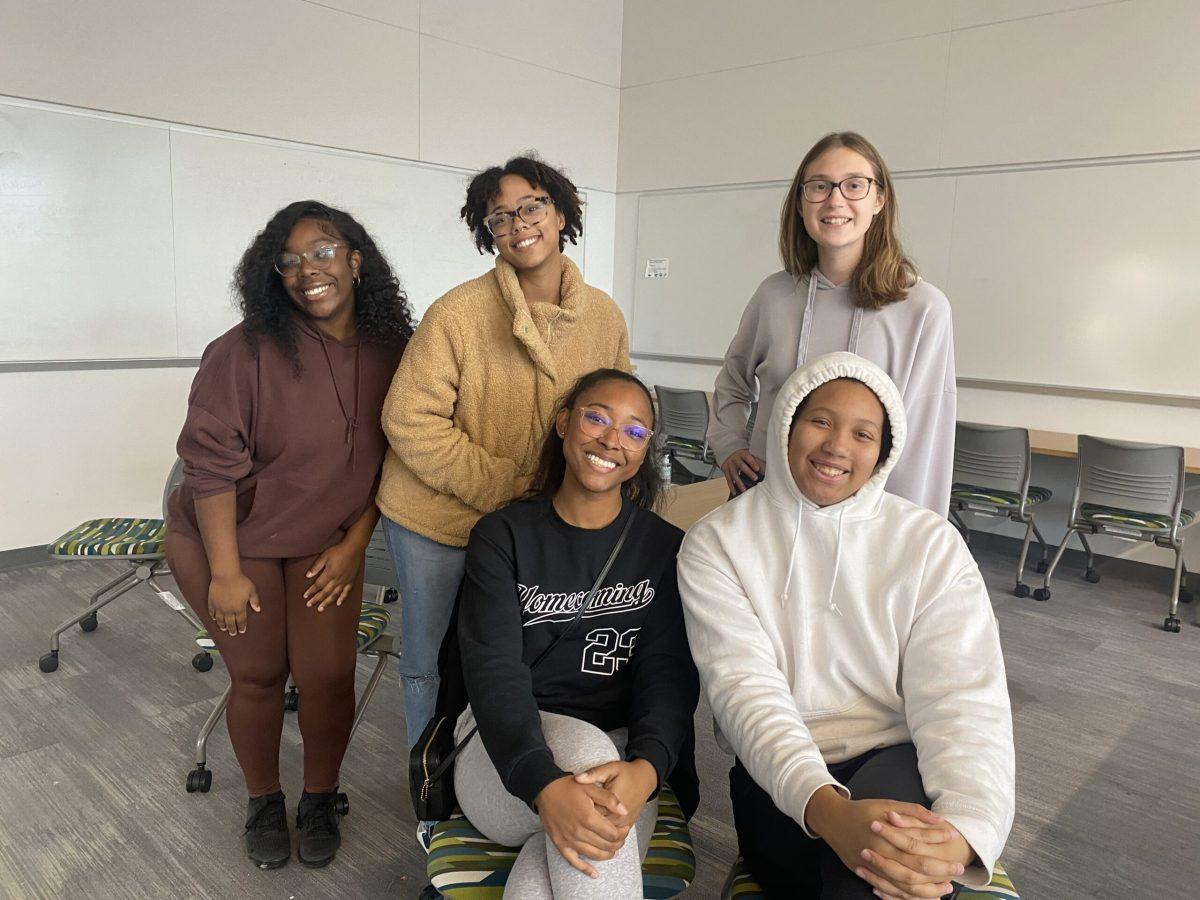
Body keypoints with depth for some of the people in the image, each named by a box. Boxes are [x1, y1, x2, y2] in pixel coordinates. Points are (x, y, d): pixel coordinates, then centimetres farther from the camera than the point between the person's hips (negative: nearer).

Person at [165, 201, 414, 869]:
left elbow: (393, 462, -1)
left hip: (327, 545, 3)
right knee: (258, 676, 6)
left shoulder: (392, 352, -9)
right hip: (231, 539, -2)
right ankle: (264, 802, 33)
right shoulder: (247, 351, -20)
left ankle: (320, 800, 26)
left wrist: (353, 545, -4)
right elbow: (212, 462, -17)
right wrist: (226, 571, -15)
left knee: (329, 676, -2)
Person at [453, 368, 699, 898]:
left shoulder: (666, 549, 5)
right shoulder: (502, 535, 2)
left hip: (622, 757, 0)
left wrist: (645, 768, -28)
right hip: (508, 752, 1)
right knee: (585, 745, -34)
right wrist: (544, 785, -30)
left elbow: (670, 673, -5)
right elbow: (493, 668, -11)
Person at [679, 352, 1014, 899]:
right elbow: (744, 685, -13)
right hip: (783, 775, 0)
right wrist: (827, 808, -32)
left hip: (900, 765, 1)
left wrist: (965, 830, -30)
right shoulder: (717, 542, -2)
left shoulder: (930, 544, 0)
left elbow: (962, 695, -9)